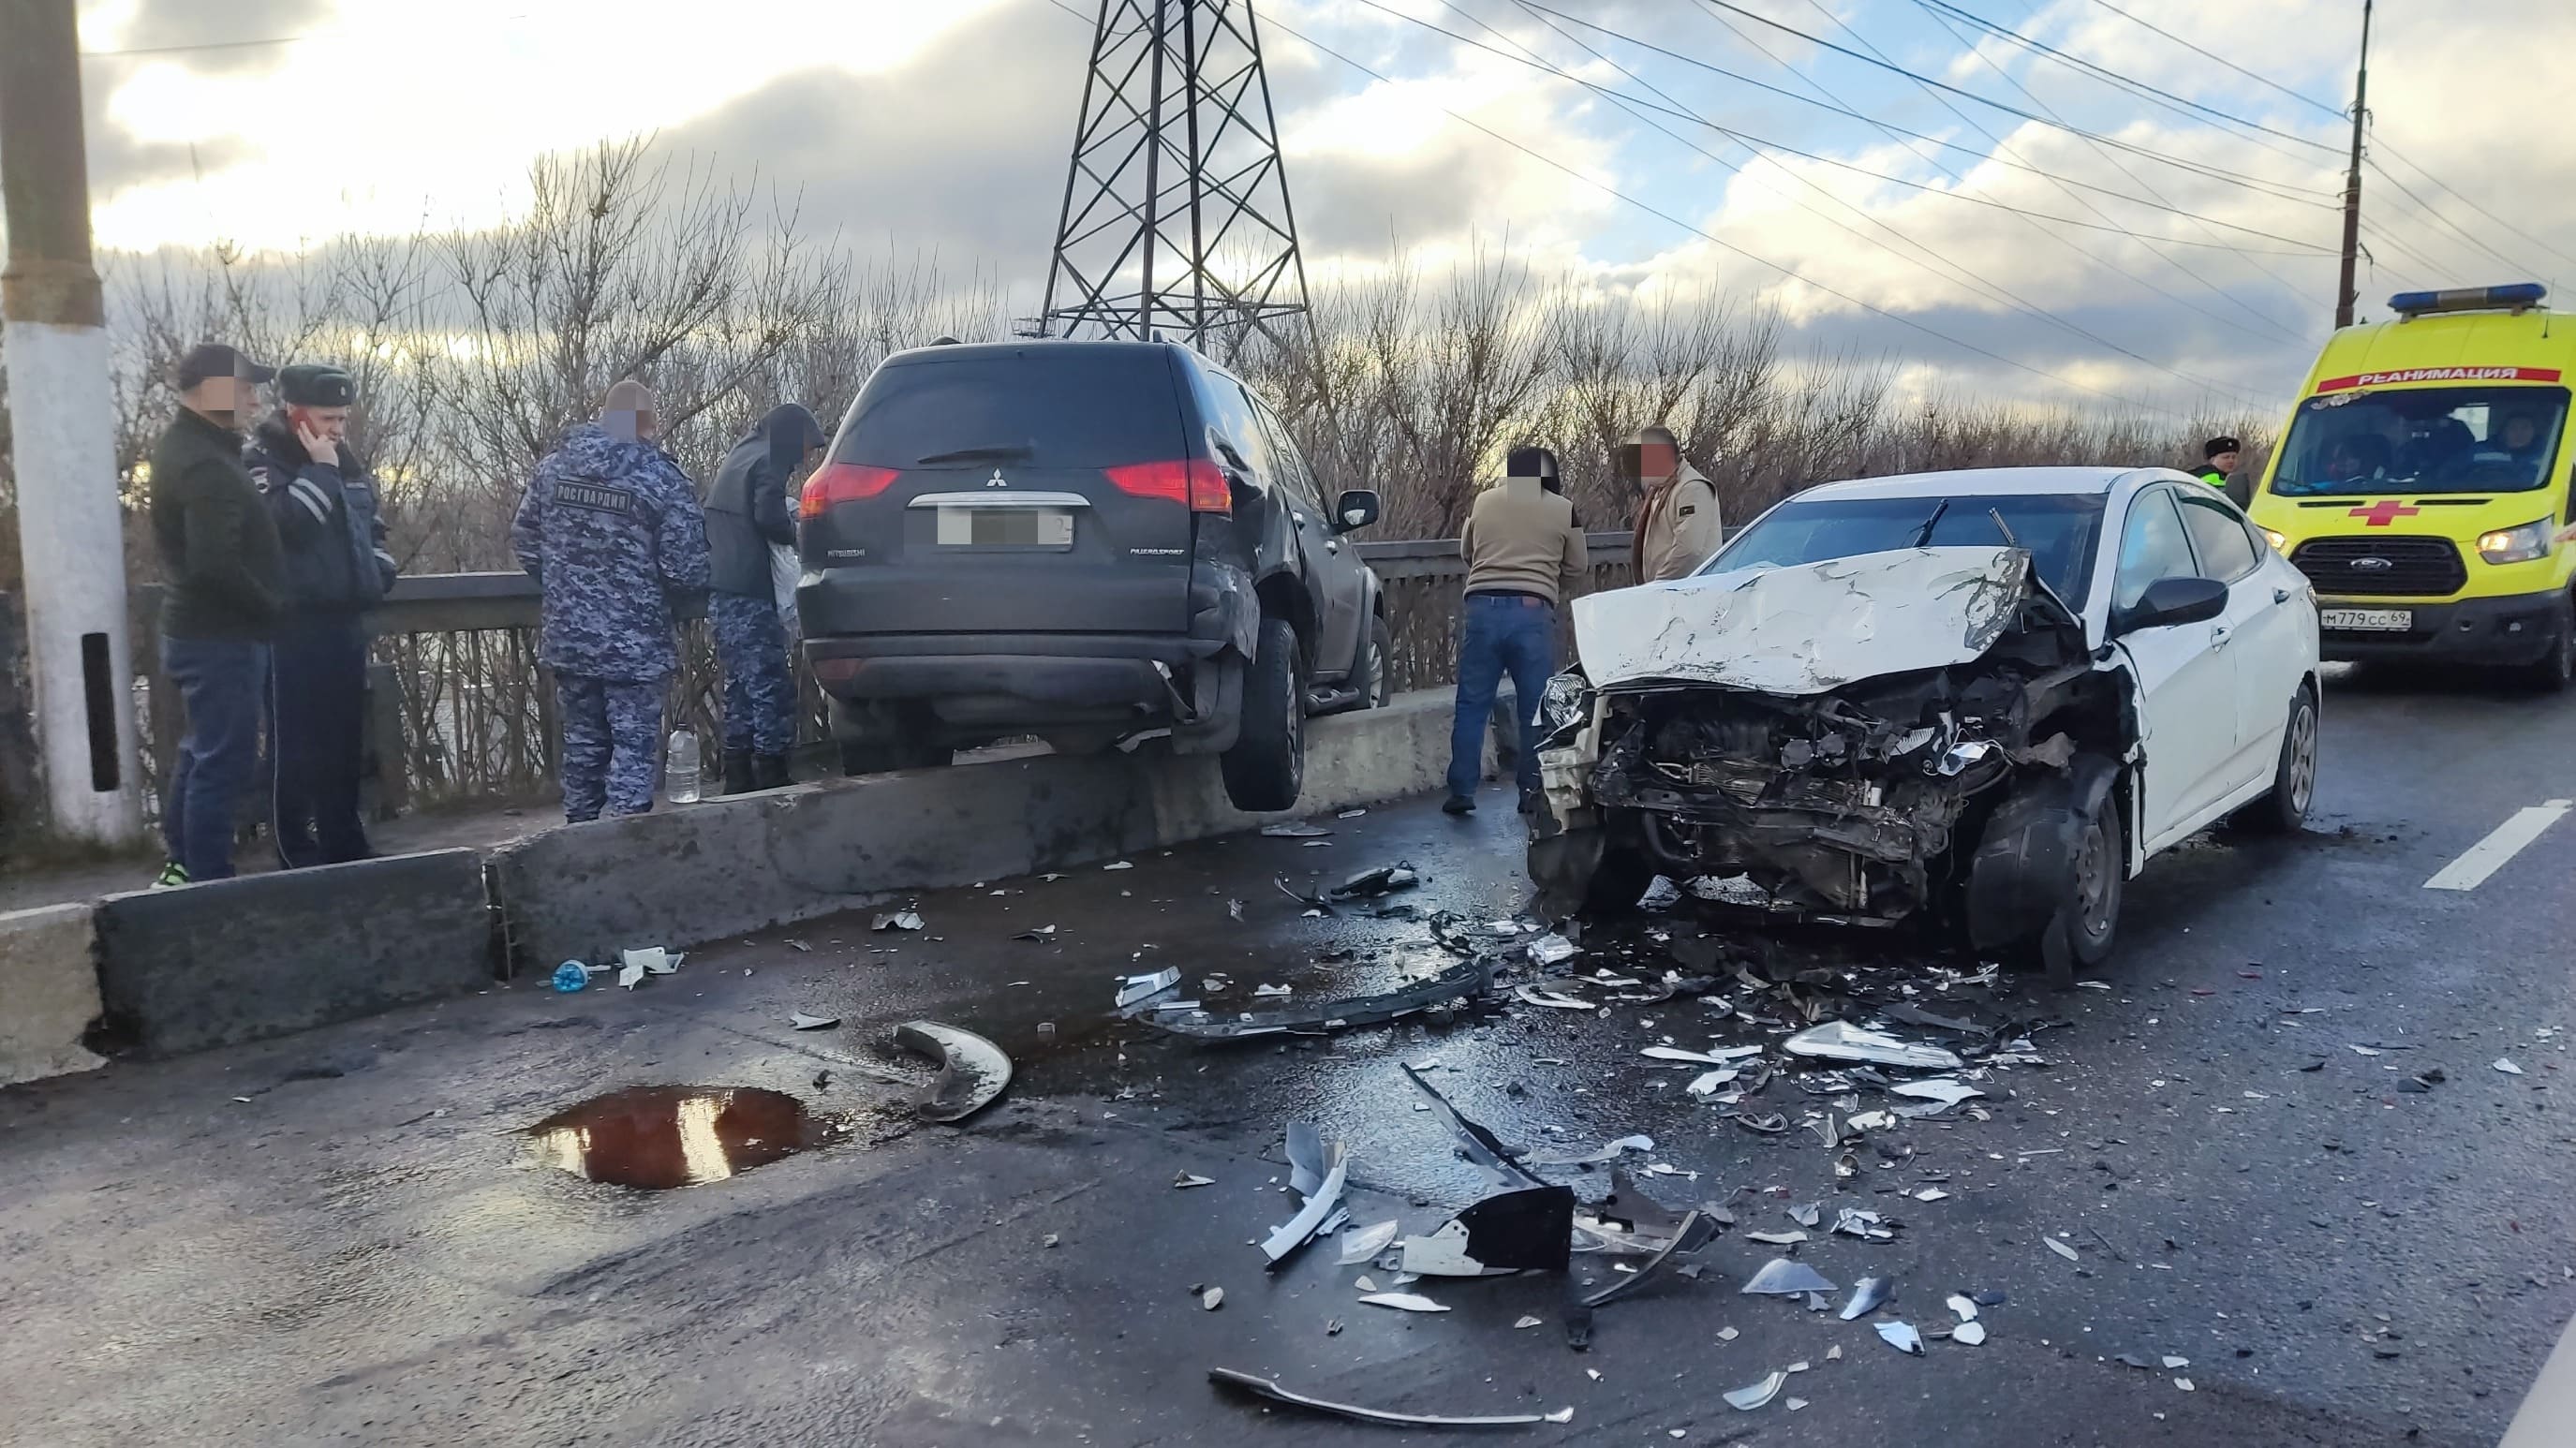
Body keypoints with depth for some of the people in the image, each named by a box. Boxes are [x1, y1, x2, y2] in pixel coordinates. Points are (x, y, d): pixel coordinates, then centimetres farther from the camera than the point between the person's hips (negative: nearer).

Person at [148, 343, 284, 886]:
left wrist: (263, 607, 12)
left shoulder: (185, 445, 13)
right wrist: (271, 608, -15)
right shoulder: (205, 464, -21)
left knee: (203, 752, 20)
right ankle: (209, 881, 1)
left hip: (199, 629, 11)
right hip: (220, 636, -11)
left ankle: (186, 866, 30)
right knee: (225, 760, -5)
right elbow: (216, 565, -28)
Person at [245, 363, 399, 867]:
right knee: (295, 746, -4)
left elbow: (372, 527, 27)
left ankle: (345, 844, 21)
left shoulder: (347, 464, 15)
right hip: (294, 625, -7)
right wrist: (320, 469, -18)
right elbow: (284, 520, -25)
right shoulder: (262, 460, -7)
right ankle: (298, 854, 1)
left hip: (344, 621, 7)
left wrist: (381, 570, 11)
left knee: (346, 741, 12)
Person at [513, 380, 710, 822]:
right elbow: (687, 569, -14)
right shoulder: (662, 478, -12)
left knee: (582, 741, 17)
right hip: (635, 644, -5)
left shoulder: (554, 467, 3)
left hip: (567, 638, 5)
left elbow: (524, 542, 11)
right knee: (634, 746, 0)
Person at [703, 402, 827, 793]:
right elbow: (769, 518, -22)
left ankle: (738, 782, 14)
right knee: (771, 689, -8)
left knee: (741, 688, 12)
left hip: (723, 592, 9)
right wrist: (795, 531, -3)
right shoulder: (768, 463, -7)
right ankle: (771, 779, -9)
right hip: (749, 595, -9)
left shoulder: (740, 457, 21)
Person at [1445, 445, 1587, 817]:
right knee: (1535, 708, 7)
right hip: (1533, 611, -1)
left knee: (1472, 703, 7)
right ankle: (1532, 791, 10)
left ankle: (1461, 790, 4)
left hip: (1482, 607, 1)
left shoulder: (1483, 501, 11)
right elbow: (1576, 568, 14)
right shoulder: (1562, 509, 6)